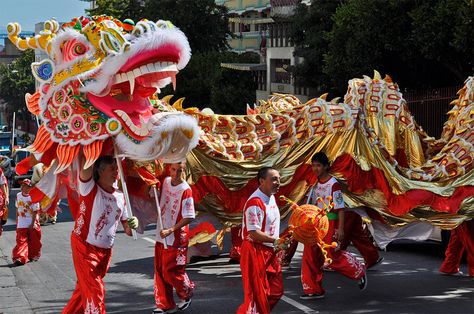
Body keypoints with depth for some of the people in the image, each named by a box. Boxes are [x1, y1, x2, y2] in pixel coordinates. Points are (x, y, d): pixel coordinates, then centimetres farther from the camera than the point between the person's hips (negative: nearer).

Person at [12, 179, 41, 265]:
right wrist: (17, 221, 13)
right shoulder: (18, 196, 1)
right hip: (21, 224, 2)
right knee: (21, 241, -8)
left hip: (32, 223, -2)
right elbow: (17, 208, 13)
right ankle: (19, 258, -16)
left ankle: (33, 256, 28)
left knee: (34, 241, 8)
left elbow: (35, 212, -11)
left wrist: (33, 224, -15)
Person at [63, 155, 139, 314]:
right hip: (85, 247, -6)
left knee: (85, 289, 17)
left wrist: (132, 225, -12)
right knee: (95, 291, -9)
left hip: (106, 251, 6)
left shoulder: (120, 197, 5)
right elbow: (85, 164, -29)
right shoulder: (90, 188, -11)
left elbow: (127, 230, 10)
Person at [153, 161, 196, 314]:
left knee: (171, 272, -1)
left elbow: (188, 218, -19)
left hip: (176, 238, -7)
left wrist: (170, 230, -25)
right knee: (160, 271, 9)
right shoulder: (166, 181, 3)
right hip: (161, 236, 7)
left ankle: (187, 293, 26)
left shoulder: (185, 190, -18)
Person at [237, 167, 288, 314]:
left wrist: (278, 245, 14)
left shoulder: (271, 197, 9)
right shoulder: (255, 203, -21)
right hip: (255, 251, -10)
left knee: (276, 291, 14)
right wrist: (275, 241, -25)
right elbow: (253, 233, -25)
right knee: (257, 293, -3)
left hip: (269, 252, 10)